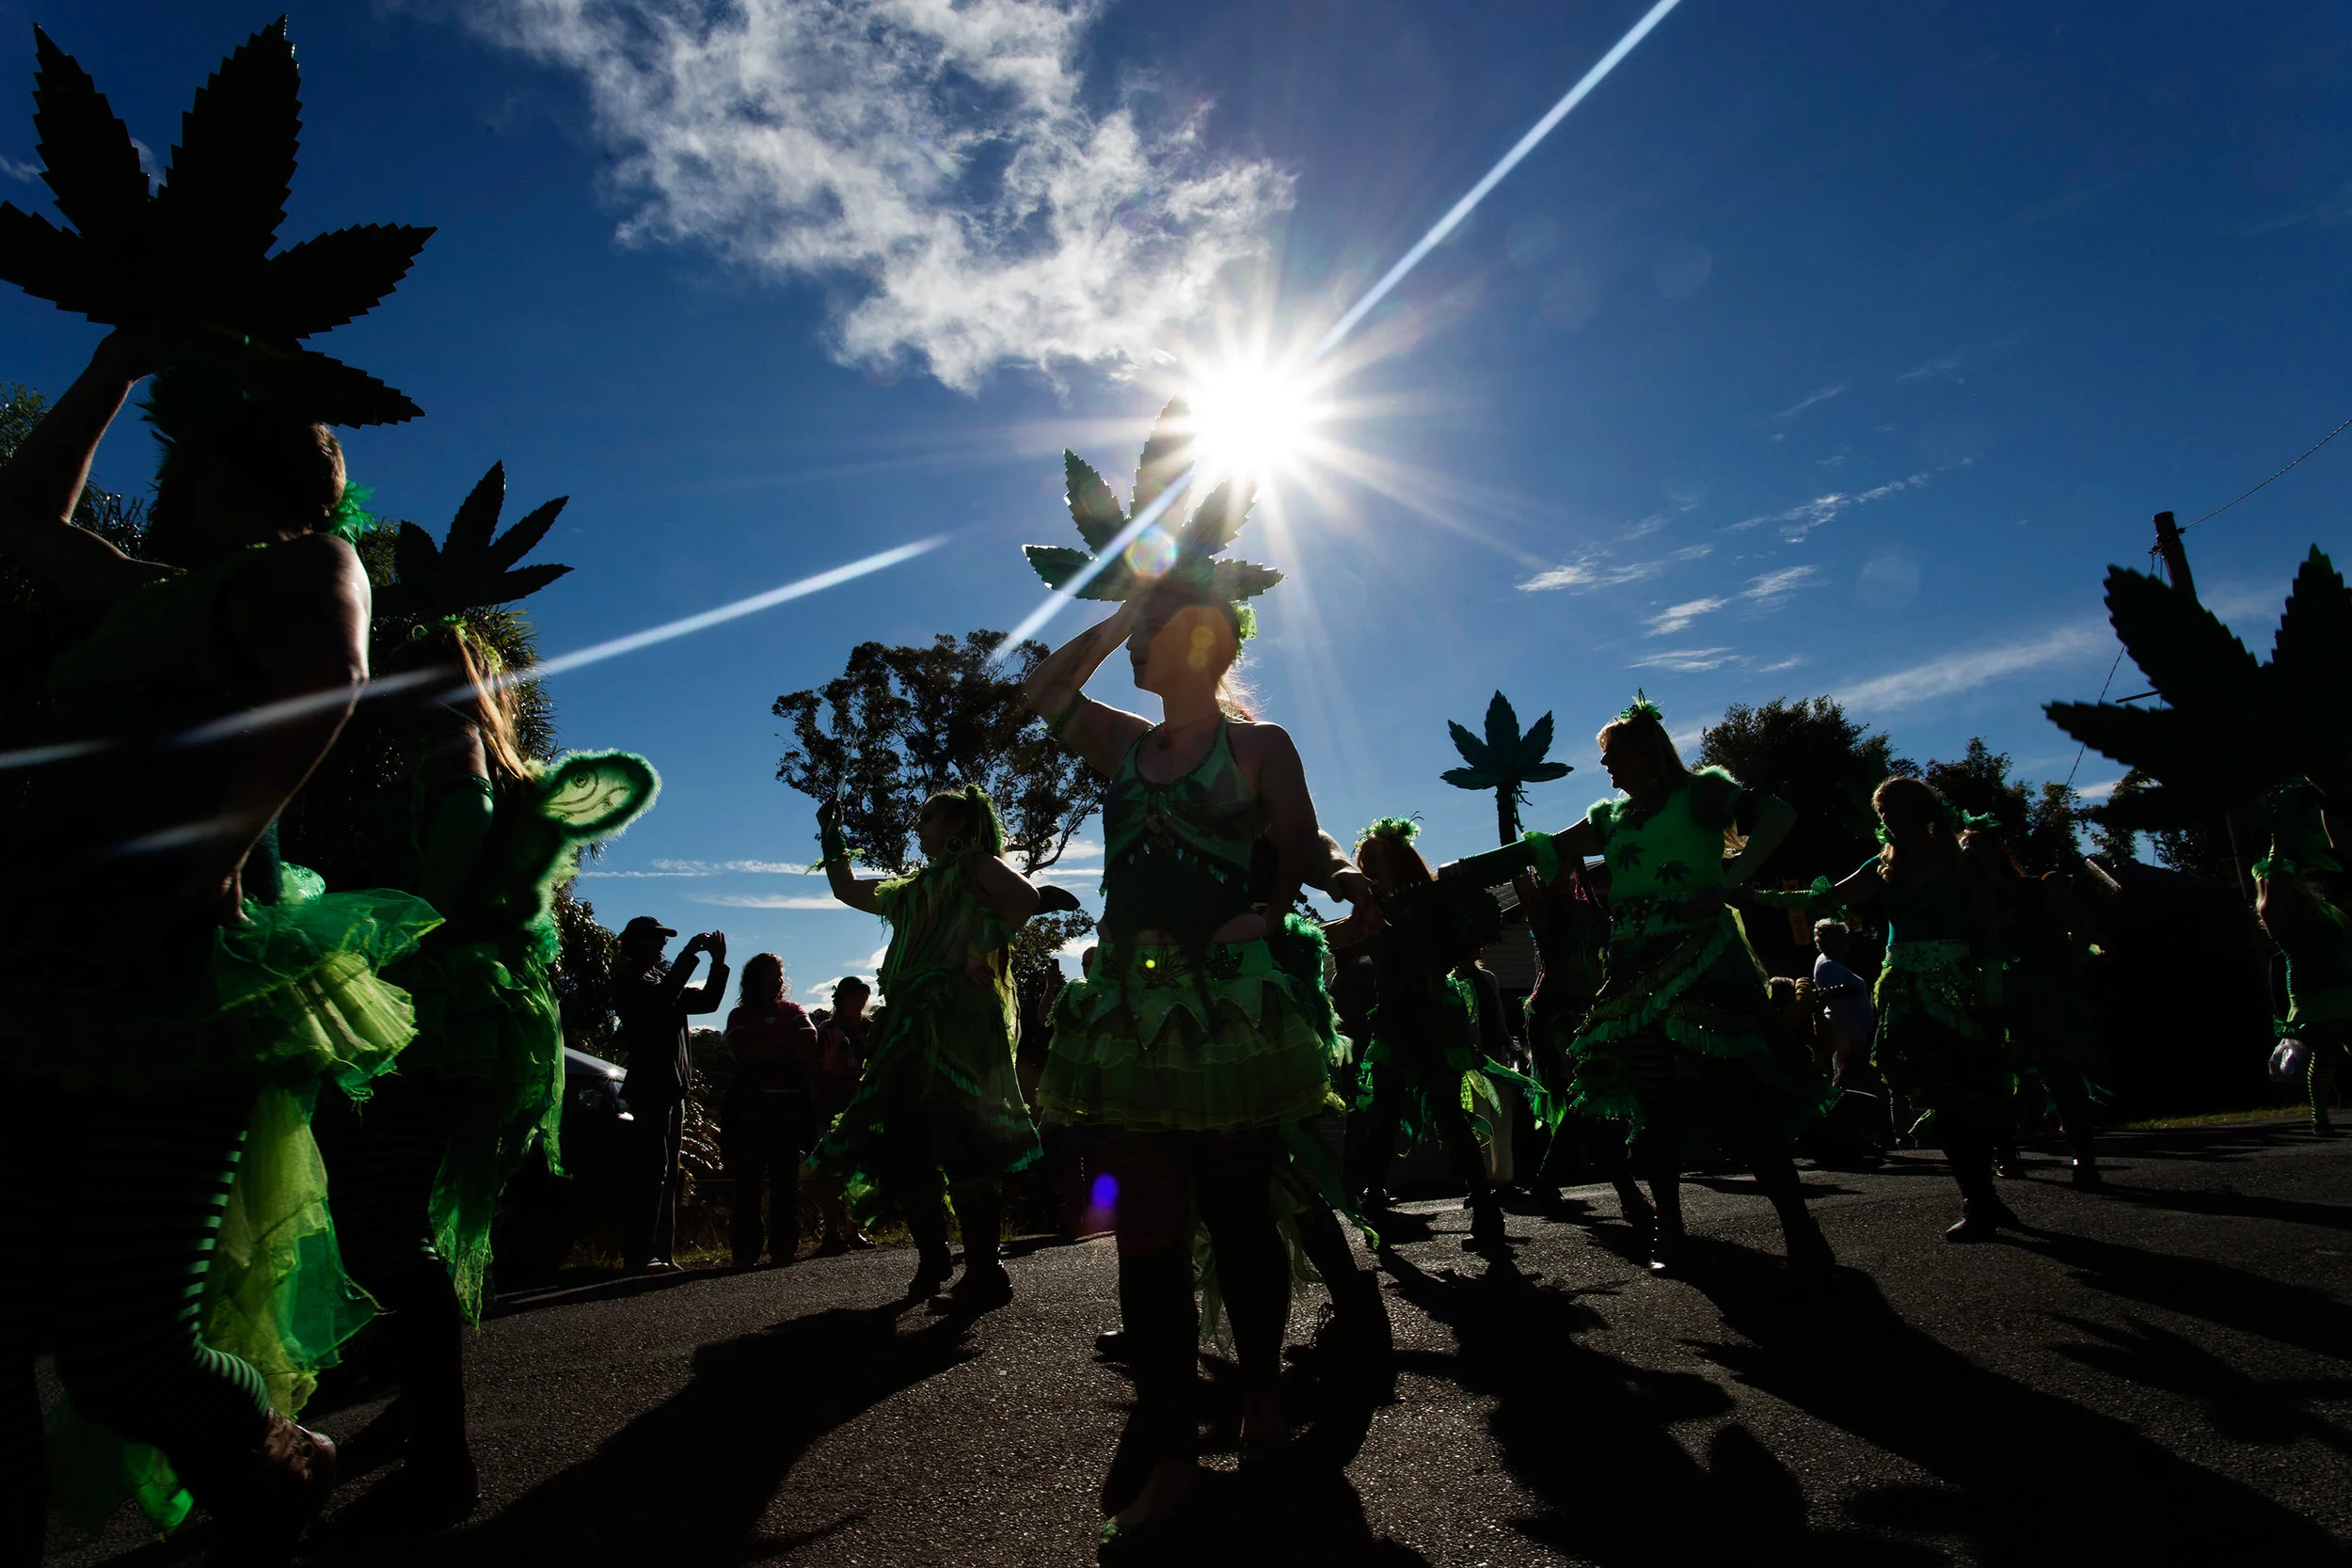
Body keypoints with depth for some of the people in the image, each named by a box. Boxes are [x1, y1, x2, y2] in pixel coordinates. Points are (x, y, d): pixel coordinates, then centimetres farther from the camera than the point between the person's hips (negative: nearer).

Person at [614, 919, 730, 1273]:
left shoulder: (662, 979, 21)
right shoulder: (628, 980, -3)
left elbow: (707, 1001, 17)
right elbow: (664, 995, -23)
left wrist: (718, 963, 6)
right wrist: (690, 954, -20)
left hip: (672, 1086, 9)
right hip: (650, 1085, -9)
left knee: (666, 1172, 8)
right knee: (652, 1168, -12)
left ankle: (661, 1252, 11)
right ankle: (638, 1254, -10)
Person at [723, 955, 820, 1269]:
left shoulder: (793, 1012, 18)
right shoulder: (740, 1016, 11)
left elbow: (810, 1037, -3)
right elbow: (745, 1053, -7)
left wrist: (767, 1050, -11)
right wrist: (789, 1044, -4)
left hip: (791, 1105, 2)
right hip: (752, 1106, -2)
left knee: (787, 1180, -2)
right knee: (749, 1181, -6)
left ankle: (785, 1248, 1)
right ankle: (746, 1252, -3)